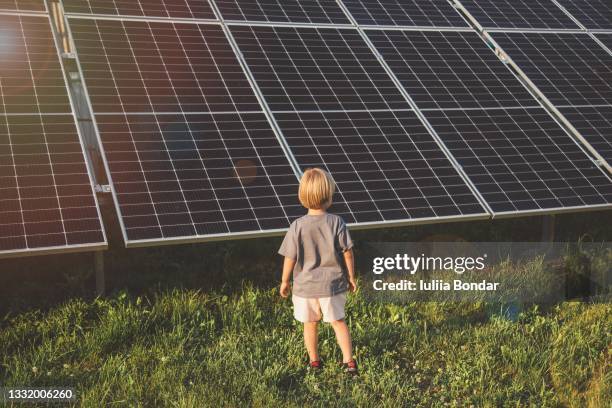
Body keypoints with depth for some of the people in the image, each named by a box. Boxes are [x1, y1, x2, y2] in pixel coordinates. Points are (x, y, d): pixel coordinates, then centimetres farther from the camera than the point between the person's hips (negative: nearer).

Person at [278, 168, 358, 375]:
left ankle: (314, 361, 28)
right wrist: (351, 277, 6)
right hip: (333, 284, 0)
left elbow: (290, 258, -9)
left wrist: (285, 281, 5)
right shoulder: (336, 223, -12)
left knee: (310, 324, 16)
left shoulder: (297, 226, -13)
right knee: (338, 321, 13)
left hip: (305, 285, 0)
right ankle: (349, 360, 8)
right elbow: (348, 252, -7)